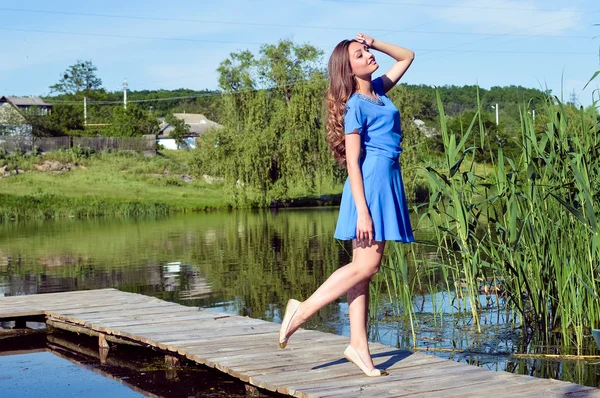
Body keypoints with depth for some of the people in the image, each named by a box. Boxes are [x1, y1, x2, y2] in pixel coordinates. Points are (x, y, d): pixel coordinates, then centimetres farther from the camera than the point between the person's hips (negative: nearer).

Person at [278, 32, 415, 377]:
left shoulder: (378, 91, 14)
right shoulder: (355, 106, -9)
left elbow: (407, 57, 28)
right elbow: (352, 161, -14)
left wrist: (374, 42, 11)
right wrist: (362, 210, -20)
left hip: (389, 182, 8)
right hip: (371, 181, -8)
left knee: (365, 266, 6)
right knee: (367, 264, -11)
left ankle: (359, 345, 7)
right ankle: (303, 309, -3)